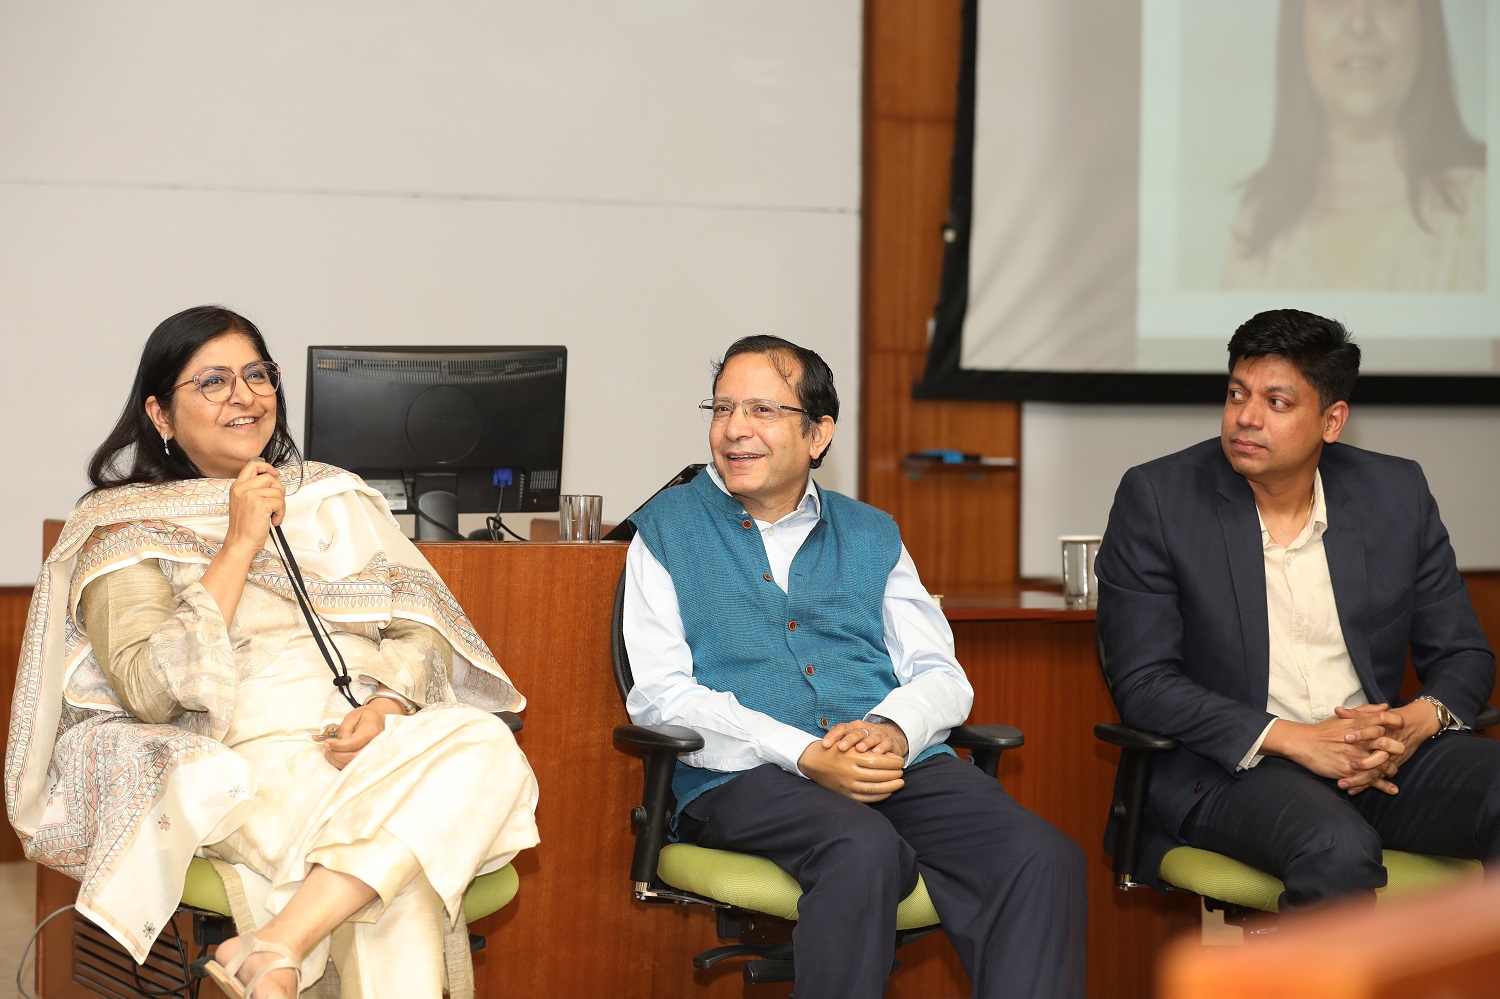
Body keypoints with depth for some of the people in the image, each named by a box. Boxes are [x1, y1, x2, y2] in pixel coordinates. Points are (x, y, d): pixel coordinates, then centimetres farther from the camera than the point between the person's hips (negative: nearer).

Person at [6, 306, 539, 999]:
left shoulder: (335, 496, 22)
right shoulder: (124, 528, 7)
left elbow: (419, 624, 14)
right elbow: (150, 692, -8)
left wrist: (386, 706, -9)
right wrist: (240, 545, -8)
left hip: (376, 742, 5)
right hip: (249, 764, -5)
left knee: (484, 744, -31)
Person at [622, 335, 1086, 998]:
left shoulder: (870, 535, 22)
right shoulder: (667, 531, 11)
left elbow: (942, 675, 15)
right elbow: (659, 695, -1)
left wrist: (893, 730, -10)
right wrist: (805, 756, -14)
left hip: (898, 765, 4)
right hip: (745, 778, -3)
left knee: (1044, 861, -25)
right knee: (863, 849, -37)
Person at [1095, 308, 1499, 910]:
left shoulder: (1396, 493, 8)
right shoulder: (1158, 497, -2)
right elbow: (1142, 684, -7)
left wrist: (1422, 719, -12)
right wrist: (1295, 740, -18)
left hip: (1382, 759, 4)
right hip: (1231, 765, -4)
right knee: (1338, 850, -35)